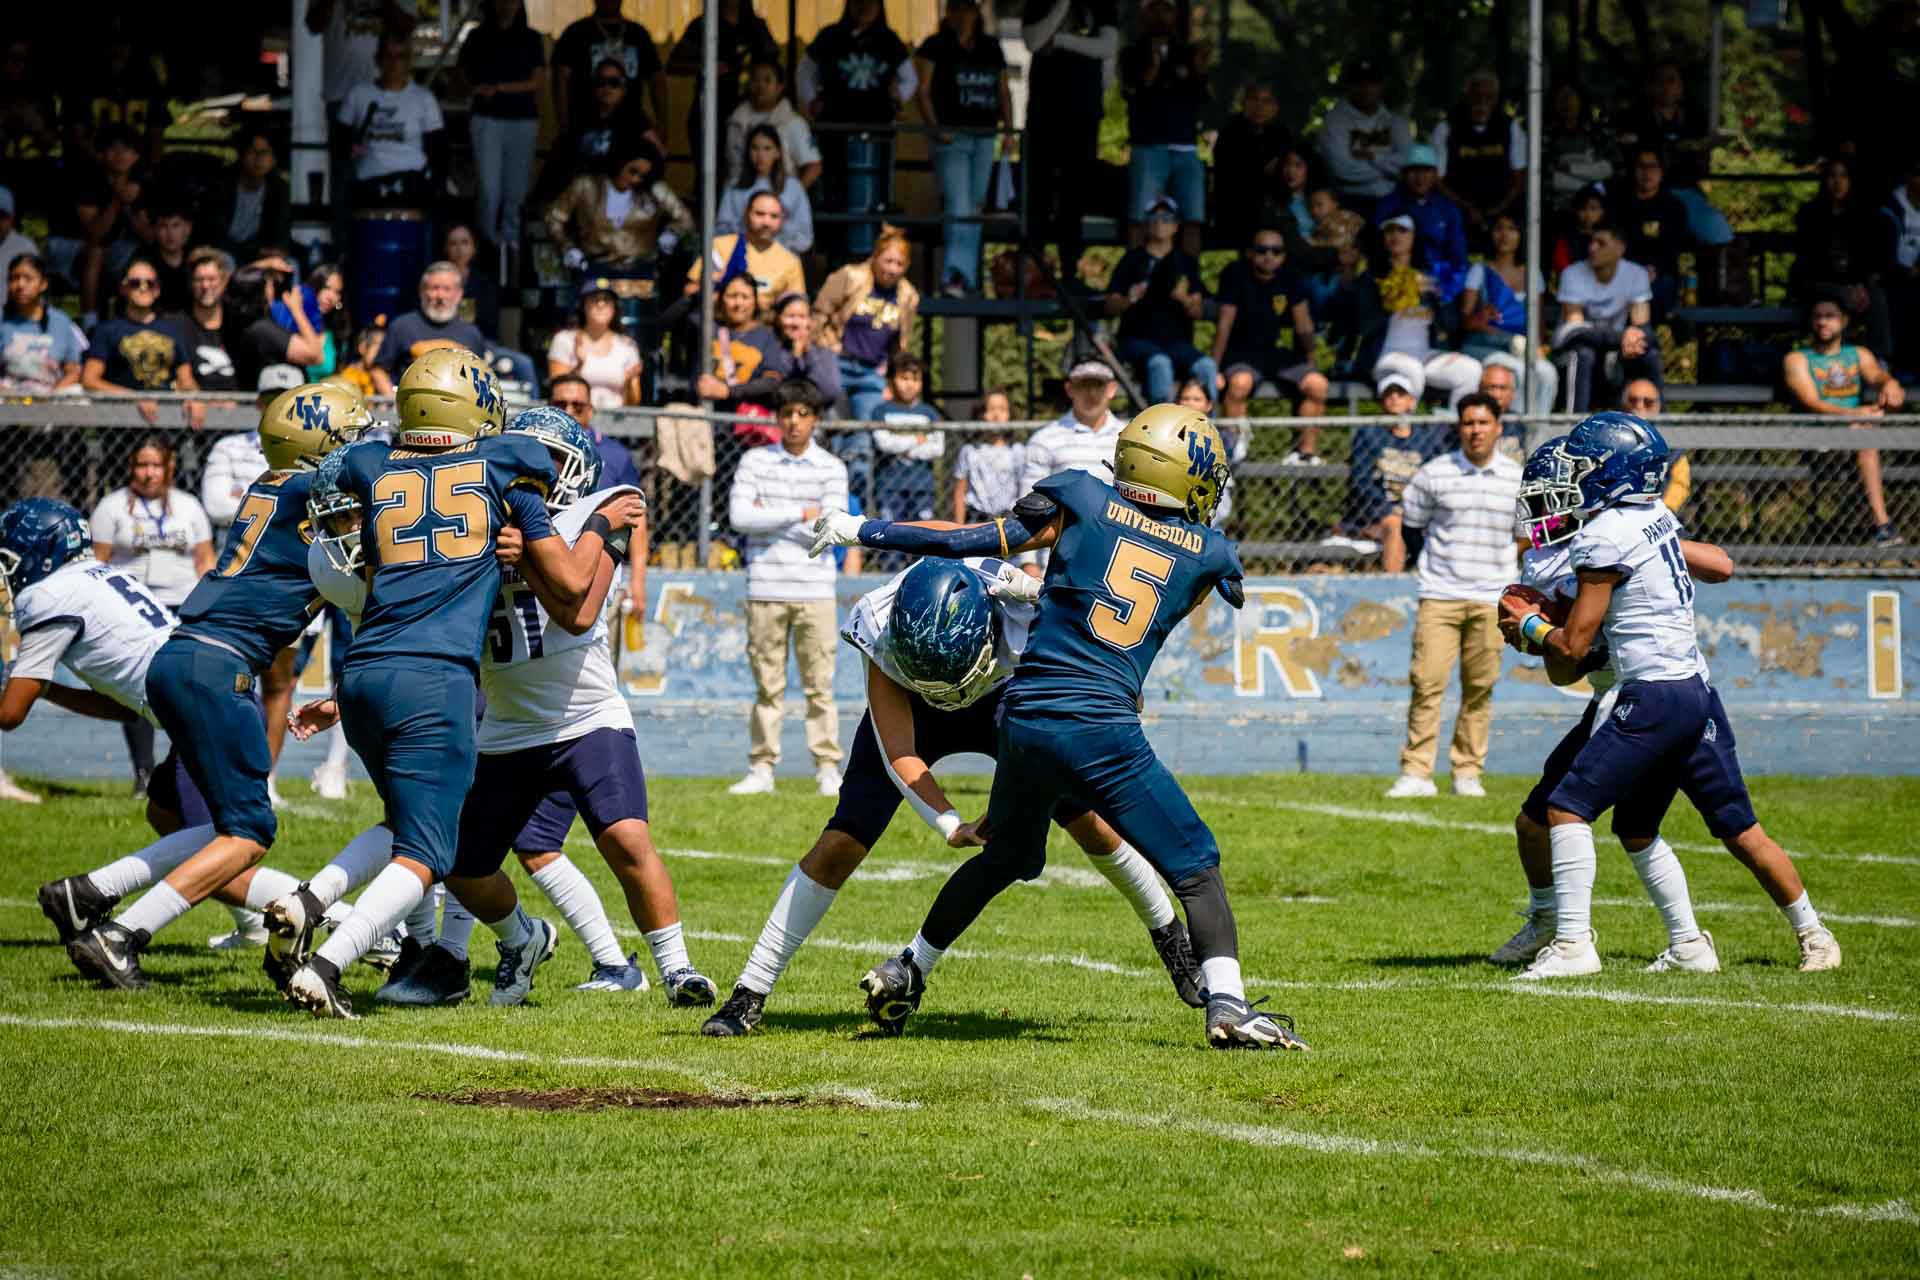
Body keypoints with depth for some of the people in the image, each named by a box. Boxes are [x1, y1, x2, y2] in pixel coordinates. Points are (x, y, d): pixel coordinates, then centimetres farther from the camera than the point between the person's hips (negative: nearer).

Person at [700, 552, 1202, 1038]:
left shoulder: (1027, 614, -39)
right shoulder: (883, 635, -37)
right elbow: (899, 756, -35)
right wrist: (950, 825, -46)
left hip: (1003, 700, 1)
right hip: (910, 710, -1)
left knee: (1093, 825, -7)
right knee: (840, 845, -12)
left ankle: (1170, 935, 21)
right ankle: (750, 994, -4)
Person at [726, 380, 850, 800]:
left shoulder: (832, 468, 6)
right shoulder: (754, 462, 7)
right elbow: (739, 515, -7)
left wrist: (770, 516, -4)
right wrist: (799, 514, -7)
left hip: (814, 591, 0)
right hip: (766, 589, 0)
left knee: (819, 684, -1)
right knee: (767, 684, 2)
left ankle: (827, 770, 3)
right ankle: (761, 769, 7)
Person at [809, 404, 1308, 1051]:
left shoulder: (1083, 500, 5)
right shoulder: (1210, 555, 8)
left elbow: (977, 541, 2)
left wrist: (864, 530, 9)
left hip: (1024, 720, 3)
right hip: (1104, 730, -3)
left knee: (1004, 857, 26)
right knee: (1196, 869, 6)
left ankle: (907, 972, 33)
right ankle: (1226, 1003, -10)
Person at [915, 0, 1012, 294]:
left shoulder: (990, 48, 14)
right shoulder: (935, 47, -1)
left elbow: (1003, 91, 20)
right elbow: (923, 90, -5)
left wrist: (1008, 126, 7)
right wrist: (935, 128, -17)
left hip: (984, 138, 6)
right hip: (952, 136, -6)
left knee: (975, 207, 9)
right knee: (957, 206, -17)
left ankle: (966, 278, 16)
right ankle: (958, 274, -26)